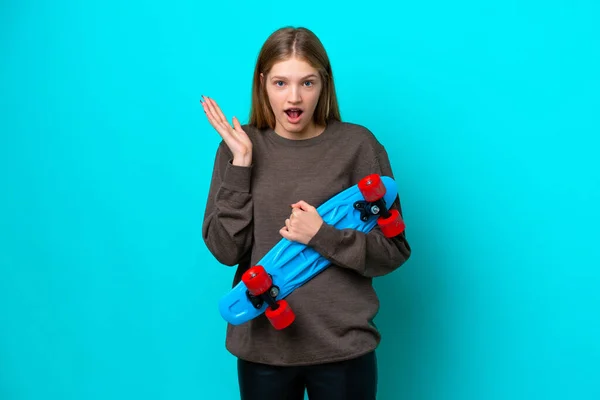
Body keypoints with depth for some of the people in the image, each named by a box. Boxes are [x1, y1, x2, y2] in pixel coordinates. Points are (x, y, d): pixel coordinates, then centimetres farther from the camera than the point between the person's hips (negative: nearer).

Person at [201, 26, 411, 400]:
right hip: (261, 344, 2)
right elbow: (226, 251, -7)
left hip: (343, 345, -1)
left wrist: (321, 235, -20)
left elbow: (394, 250, -5)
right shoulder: (241, 145, -1)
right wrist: (240, 163, -15)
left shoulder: (357, 144, -7)